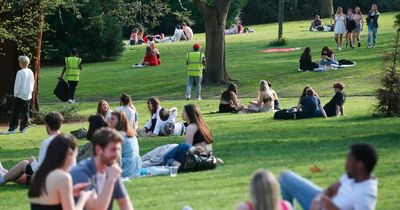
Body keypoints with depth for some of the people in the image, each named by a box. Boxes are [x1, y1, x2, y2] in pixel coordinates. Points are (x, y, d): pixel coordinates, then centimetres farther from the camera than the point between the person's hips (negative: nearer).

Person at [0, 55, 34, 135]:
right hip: (28, 96, 7)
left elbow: (17, 85, -15)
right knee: (25, 112, 12)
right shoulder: (30, 72, 3)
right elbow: (33, 83, 12)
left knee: (15, 113, -3)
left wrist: (15, 94, -3)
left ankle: (12, 129, -5)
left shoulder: (20, 72, -16)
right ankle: (24, 127, 14)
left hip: (20, 96, -6)